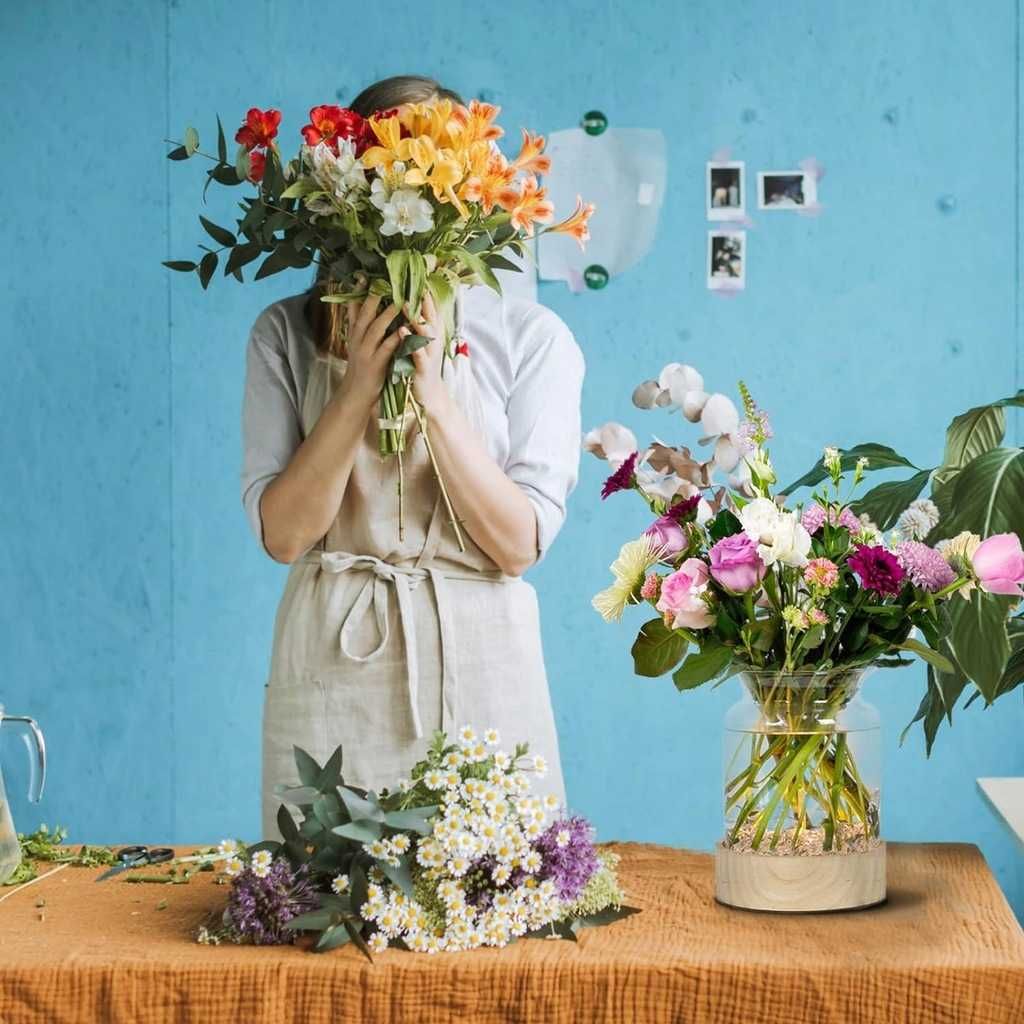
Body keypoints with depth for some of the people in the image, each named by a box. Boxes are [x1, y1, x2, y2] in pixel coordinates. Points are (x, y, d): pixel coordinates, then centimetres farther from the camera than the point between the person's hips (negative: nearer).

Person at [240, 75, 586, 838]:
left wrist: (433, 394, -15)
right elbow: (281, 533, -4)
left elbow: (519, 542, -7)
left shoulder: (531, 337, 1)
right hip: (333, 669, 1)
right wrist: (361, 385, -13)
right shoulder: (289, 333, 4)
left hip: (479, 668, 0)